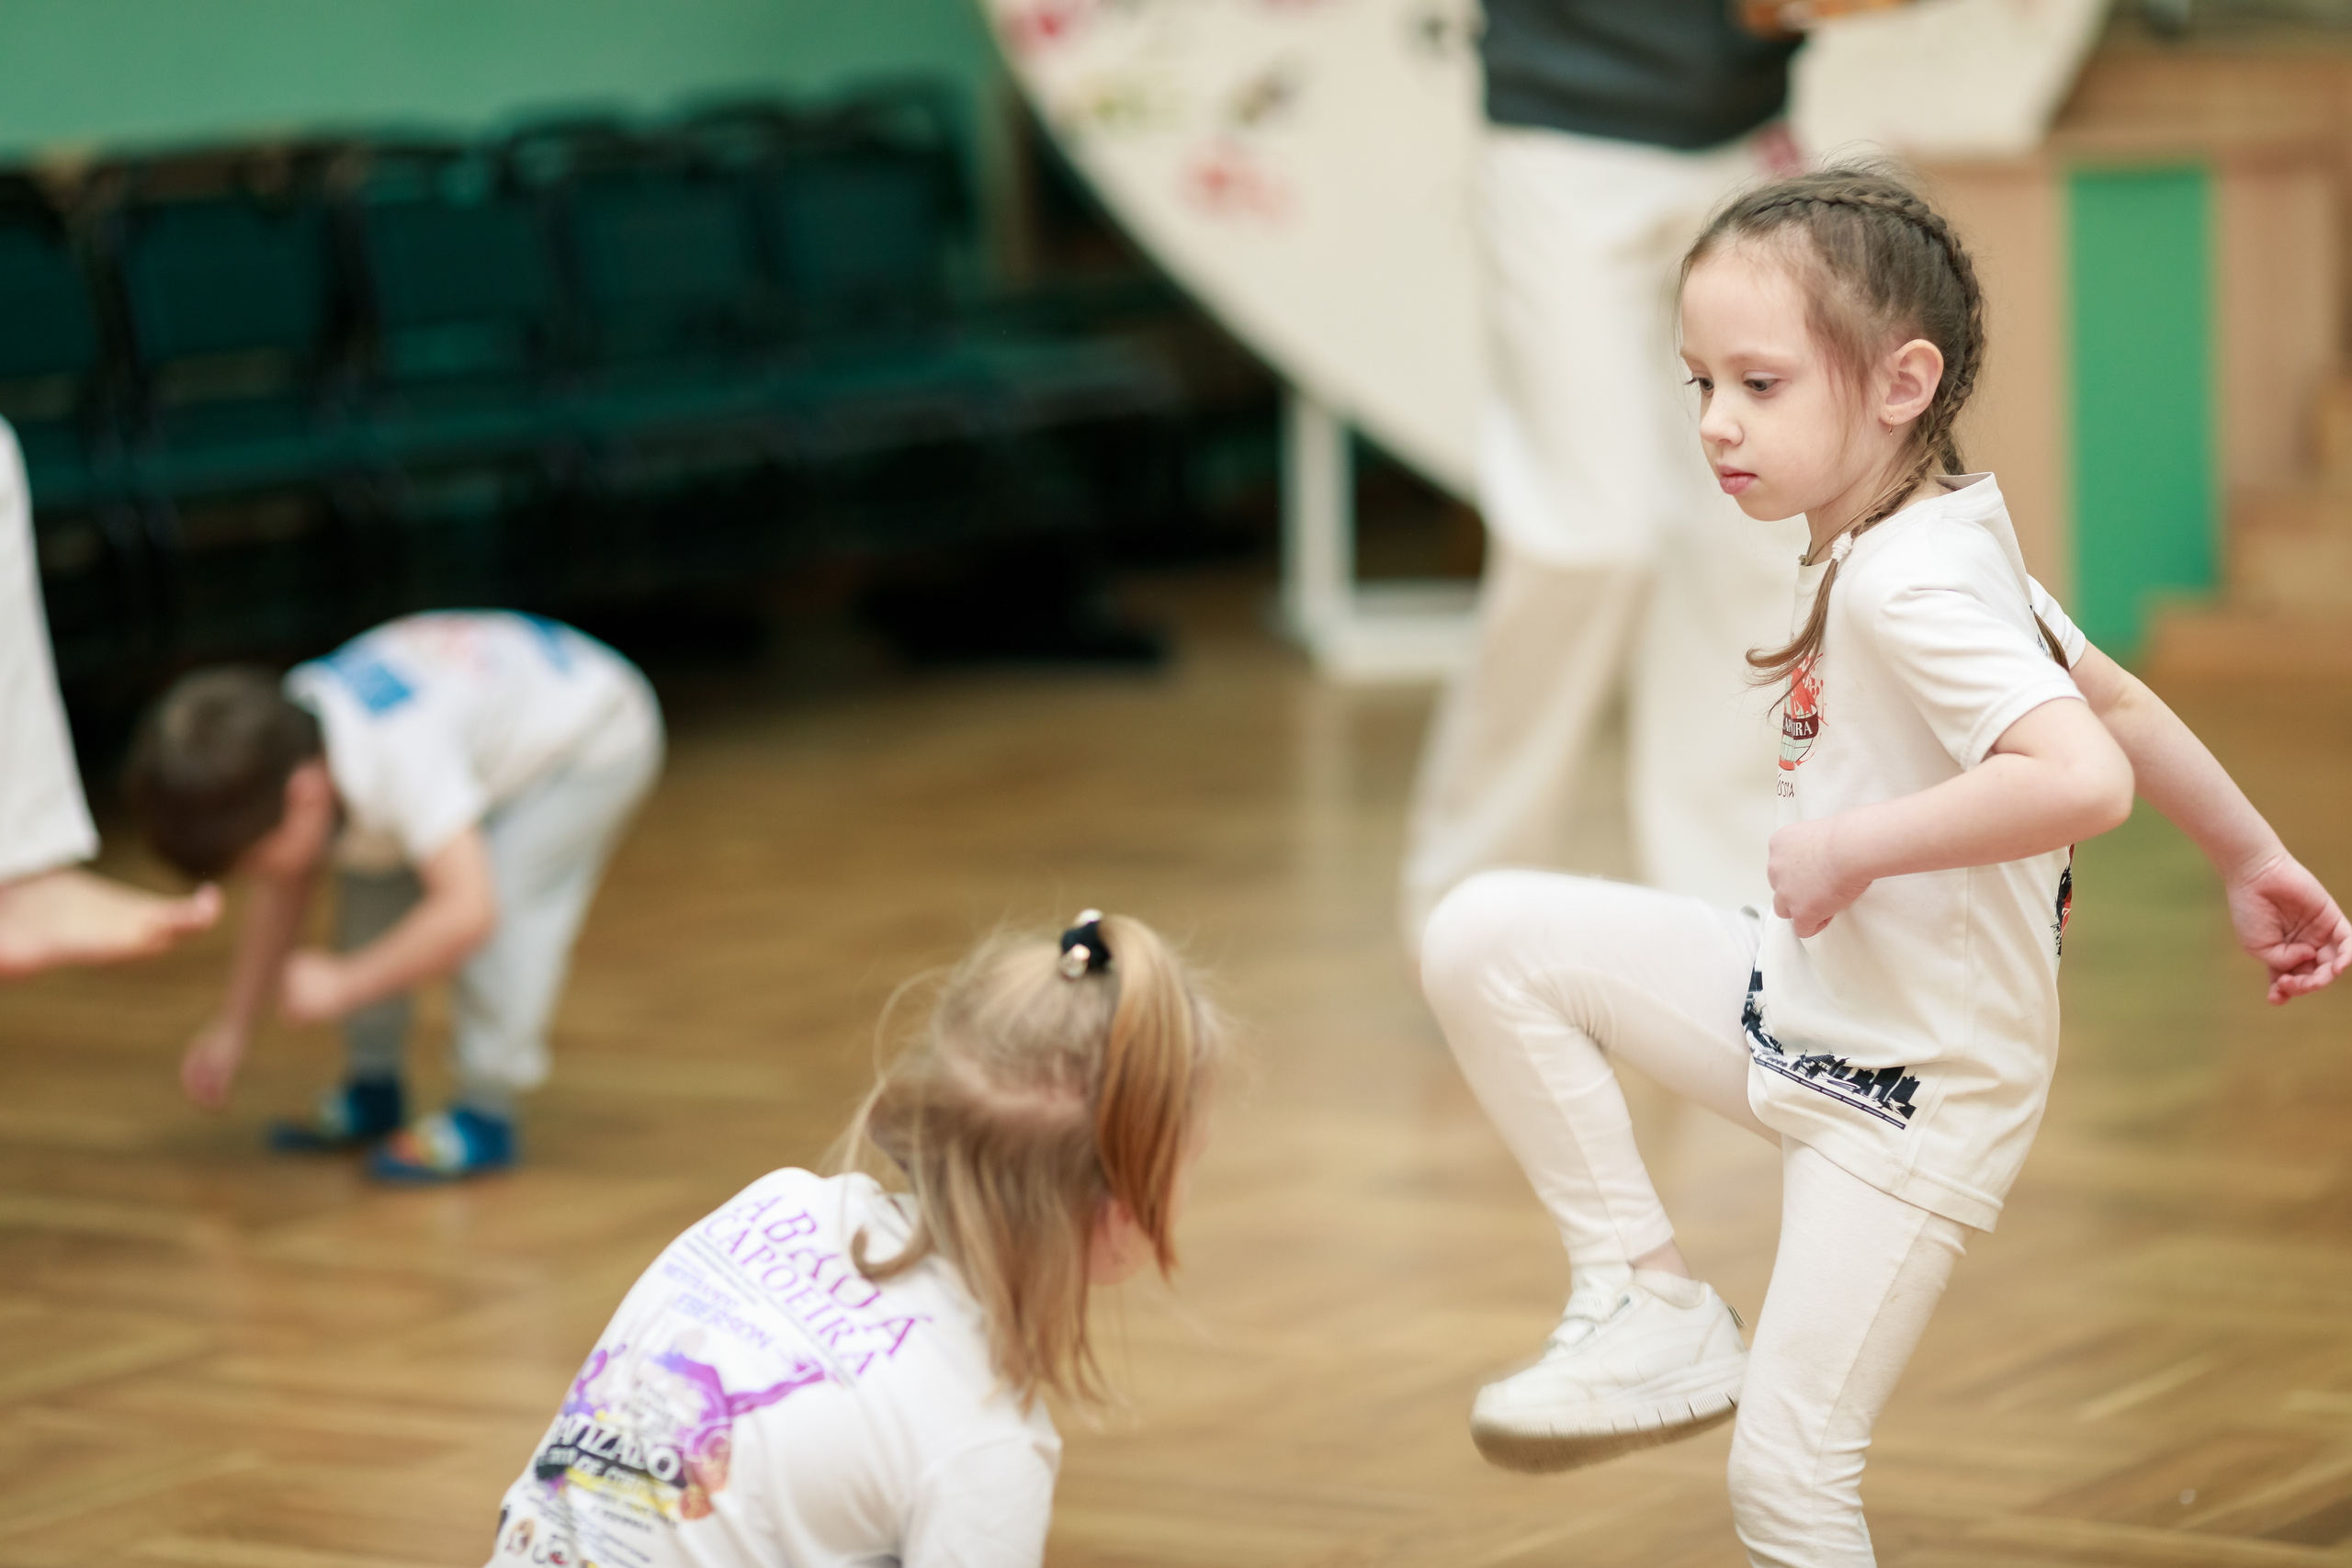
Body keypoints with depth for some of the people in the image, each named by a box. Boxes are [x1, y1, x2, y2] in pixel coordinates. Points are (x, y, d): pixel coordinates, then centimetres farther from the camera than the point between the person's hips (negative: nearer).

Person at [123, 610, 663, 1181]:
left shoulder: (396, 764, -42)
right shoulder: (283, 757, -14)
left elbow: (468, 911, -49)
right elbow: (278, 897, 2)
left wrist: (343, 984, -40)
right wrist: (231, 1027, 3)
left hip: (590, 735, -8)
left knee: (507, 901, -26)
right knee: (374, 881, -1)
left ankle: (484, 1115, -16)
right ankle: (373, 1091, 12)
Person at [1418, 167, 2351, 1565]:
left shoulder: (1911, 588, -26)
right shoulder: (1942, 537, 2)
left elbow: (2086, 778, -40)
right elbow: (2114, 696, 13)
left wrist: (1850, 844, -29)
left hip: (1922, 1083, -9)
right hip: (1812, 1008, 9)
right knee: (1486, 936, -3)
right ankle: (1652, 1306, 3)